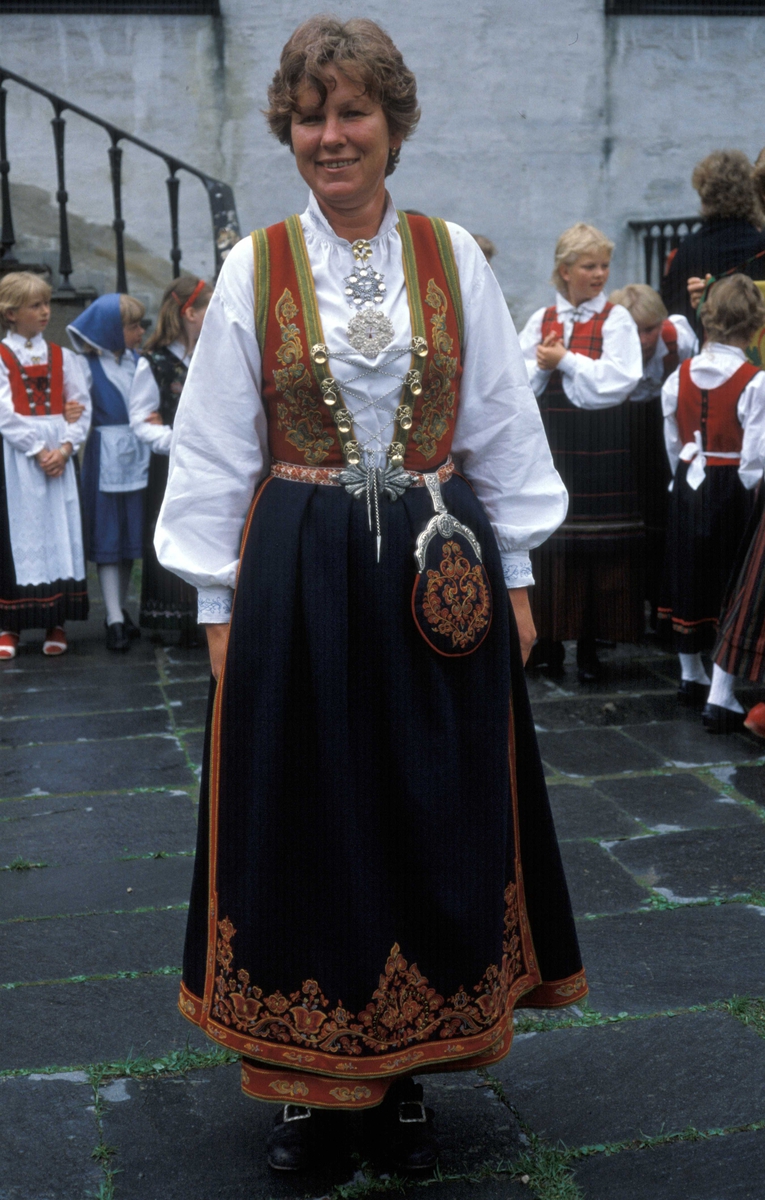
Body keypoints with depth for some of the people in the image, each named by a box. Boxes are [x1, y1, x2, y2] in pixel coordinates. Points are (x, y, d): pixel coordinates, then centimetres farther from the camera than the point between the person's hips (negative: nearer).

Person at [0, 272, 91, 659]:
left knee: (61, 532, 2)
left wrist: (65, 447, -10)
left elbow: (82, 407, 5)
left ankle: (57, 623, 8)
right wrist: (38, 452, -14)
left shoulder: (61, 356, 12)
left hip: (60, 456, 3)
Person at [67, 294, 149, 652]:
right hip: (106, 458, -5)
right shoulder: (88, 365, -4)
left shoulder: (138, 362, 9)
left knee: (131, 534, 10)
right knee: (107, 540, -1)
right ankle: (114, 620, -1)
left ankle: (120, 611, 22)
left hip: (137, 457, 5)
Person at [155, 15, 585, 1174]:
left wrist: (515, 574, 3)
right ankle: (315, 1076, 22)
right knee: (305, 818, 6)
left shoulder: (455, 258, 3)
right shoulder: (256, 266, 1)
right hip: (299, 578, -1)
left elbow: (502, 429, 6)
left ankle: (404, 1072, 24)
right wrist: (219, 601, -1)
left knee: (434, 817, 7)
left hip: (435, 576, 1)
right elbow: (215, 449, 2)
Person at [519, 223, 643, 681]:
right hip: (550, 442, 3)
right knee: (547, 538, 4)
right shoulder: (541, 320, 11)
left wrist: (564, 361, -10)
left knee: (600, 547, -1)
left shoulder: (616, 319, 1)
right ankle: (548, 639, 15)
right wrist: (541, 365, -12)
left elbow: (619, 379, -12)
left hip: (601, 449, -3)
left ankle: (590, 645, 8)